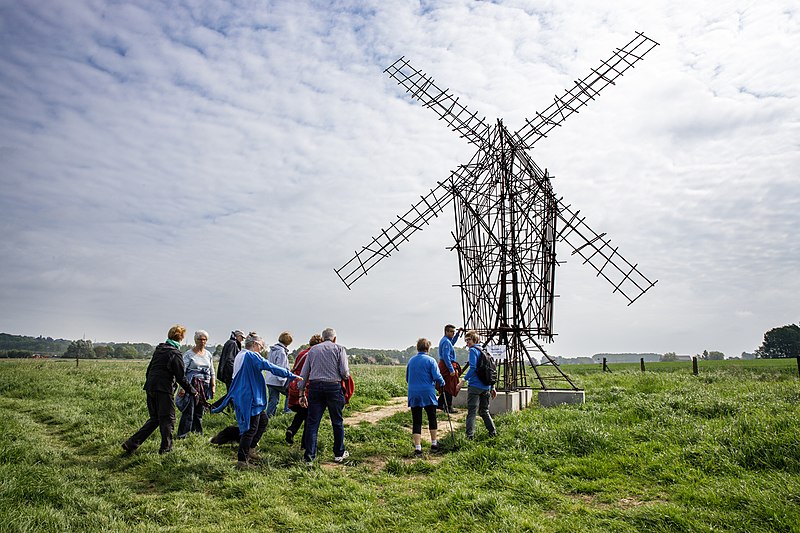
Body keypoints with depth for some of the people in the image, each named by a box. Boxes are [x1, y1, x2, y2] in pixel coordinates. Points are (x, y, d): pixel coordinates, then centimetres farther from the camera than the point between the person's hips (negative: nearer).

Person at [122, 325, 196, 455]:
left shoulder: (159, 349, 13)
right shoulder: (175, 354, -10)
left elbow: (149, 369, 19)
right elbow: (181, 377, -10)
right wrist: (192, 391, 0)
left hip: (150, 388, 8)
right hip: (163, 390, -8)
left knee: (154, 419, 17)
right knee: (168, 419, 5)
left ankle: (131, 443, 12)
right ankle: (166, 448, 11)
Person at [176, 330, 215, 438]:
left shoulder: (208, 354, 13)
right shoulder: (189, 354, -2)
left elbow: (212, 372, 19)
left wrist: (213, 386, 13)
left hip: (205, 386, 5)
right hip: (192, 385, -5)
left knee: (200, 411, 8)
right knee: (189, 411, -8)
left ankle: (197, 433, 17)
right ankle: (182, 435, -3)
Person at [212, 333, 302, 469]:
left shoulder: (240, 355, 14)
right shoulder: (252, 356, -16)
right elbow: (270, 367, -22)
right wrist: (291, 375, -19)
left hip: (242, 396, 10)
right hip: (250, 398, -10)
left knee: (263, 420, 19)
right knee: (251, 428, -2)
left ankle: (249, 449, 21)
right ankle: (241, 460, 3)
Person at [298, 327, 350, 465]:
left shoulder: (313, 349, 14)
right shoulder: (339, 348, 5)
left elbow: (304, 373, 12)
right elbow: (344, 371, -6)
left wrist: (302, 393, 15)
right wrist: (347, 376, 17)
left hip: (315, 387, 2)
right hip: (333, 387, -2)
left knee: (312, 422, 5)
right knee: (337, 422, 12)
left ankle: (309, 457, 4)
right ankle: (339, 453, 23)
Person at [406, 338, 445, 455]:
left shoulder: (411, 361, 7)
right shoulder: (430, 360, -7)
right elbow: (437, 377, -12)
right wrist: (442, 383, 8)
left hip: (413, 394, 3)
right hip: (428, 394, -3)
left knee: (416, 421, 4)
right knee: (432, 418, 14)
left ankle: (417, 448, 0)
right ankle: (434, 443, 22)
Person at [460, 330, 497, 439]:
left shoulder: (473, 350, -6)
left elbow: (473, 368, -19)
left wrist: (464, 380, -15)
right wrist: (492, 387, 21)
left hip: (475, 386, -8)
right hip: (486, 387, 8)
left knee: (472, 411, -6)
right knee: (484, 411, 19)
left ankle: (470, 435, -11)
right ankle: (493, 432, 21)